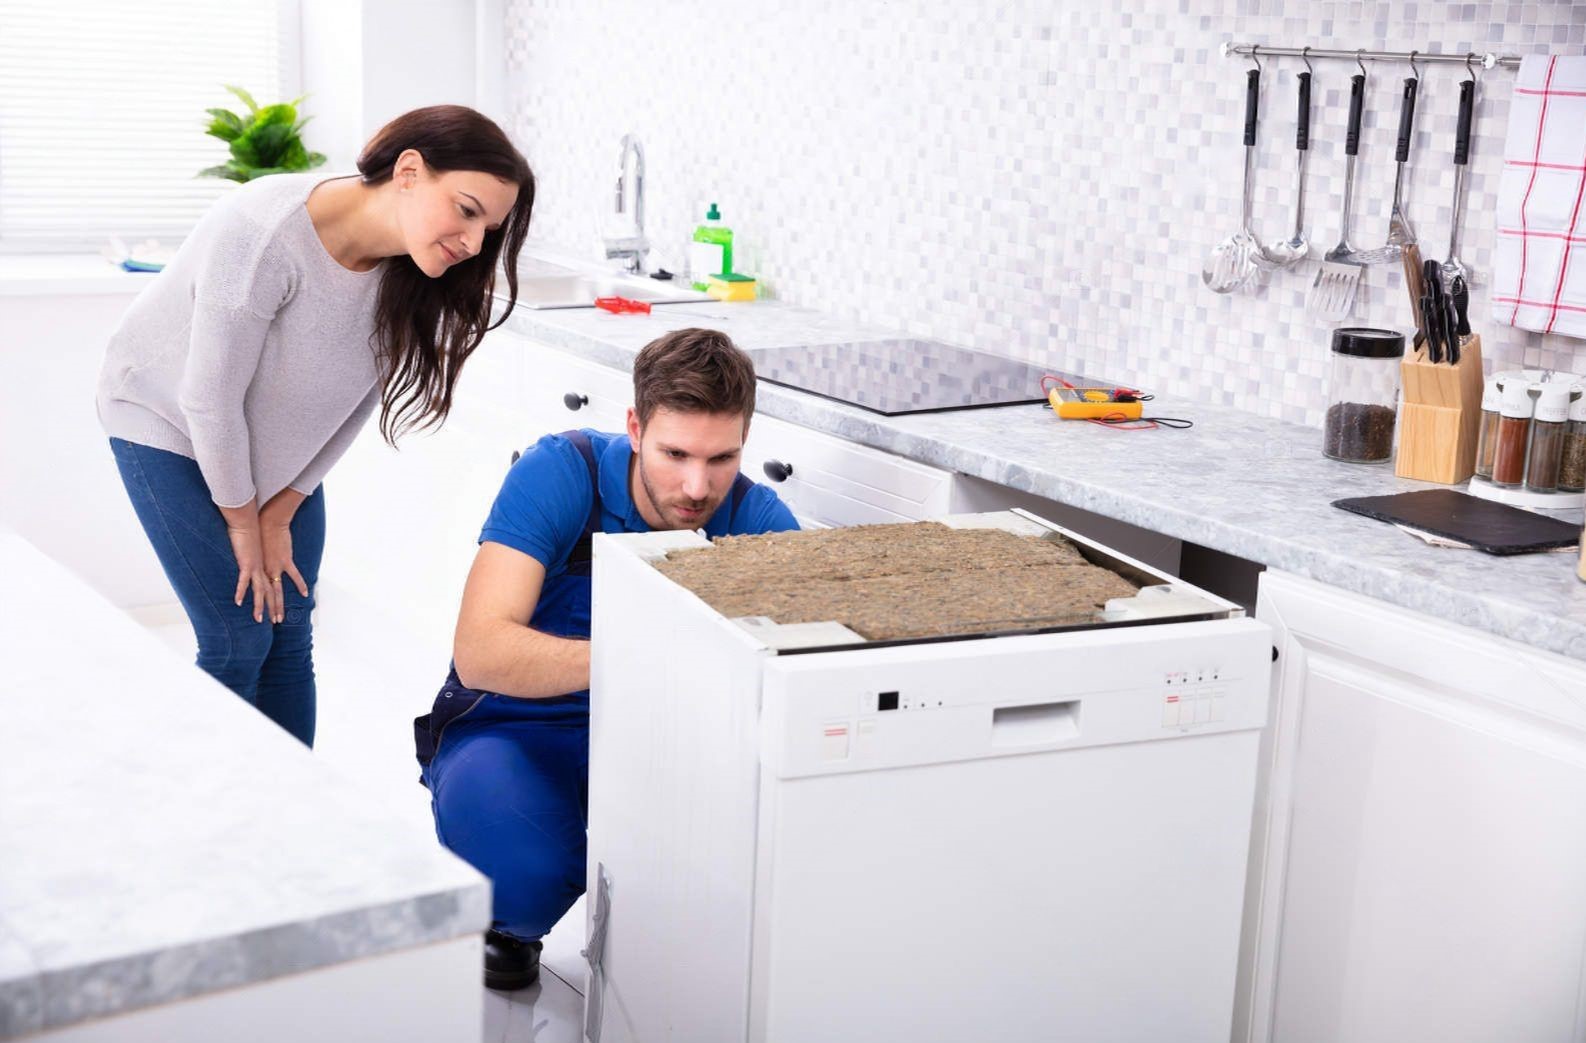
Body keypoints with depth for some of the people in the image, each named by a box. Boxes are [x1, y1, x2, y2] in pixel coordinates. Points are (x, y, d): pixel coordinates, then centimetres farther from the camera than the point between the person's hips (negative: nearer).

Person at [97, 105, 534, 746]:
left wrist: (277, 517, -4)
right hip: (170, 423, -5)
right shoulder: (264, 235, -36)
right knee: (239, 639, -7)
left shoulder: (412, 272, -17)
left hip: (274, 441, 5)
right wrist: (242, 522, -14)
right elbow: (210, 400, -27)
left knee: (290, 631, 3)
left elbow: (356, 404, -6)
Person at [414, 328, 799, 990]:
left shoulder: (754, 517, -12)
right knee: (524, 874, -34)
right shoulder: (560, 473, -22)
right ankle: (508, 922, 6)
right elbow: (480, 652, -32)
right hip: (512, 725, -2)